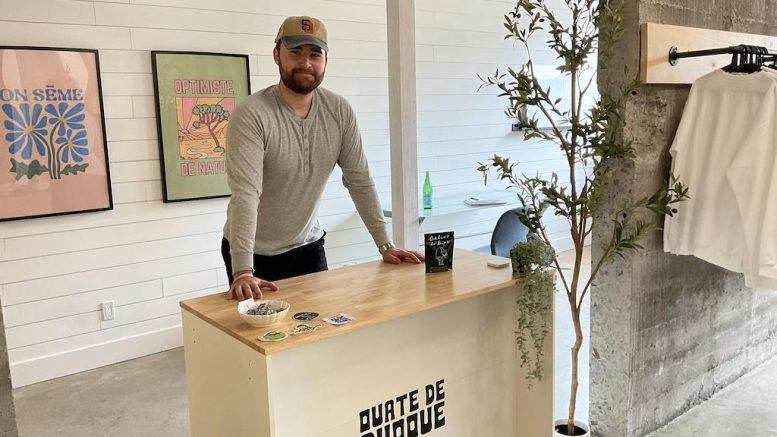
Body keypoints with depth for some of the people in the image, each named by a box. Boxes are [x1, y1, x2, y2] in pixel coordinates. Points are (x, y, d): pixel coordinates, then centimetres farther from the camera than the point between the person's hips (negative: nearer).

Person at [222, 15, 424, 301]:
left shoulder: (340, 112, -7)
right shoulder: (250, 115, -22)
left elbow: (359, 180, -4)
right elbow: (245, 194, -30)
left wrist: (385, 245, -7)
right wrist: (243, 272, -38)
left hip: (308, 247, 4)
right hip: (255, 255, -4)